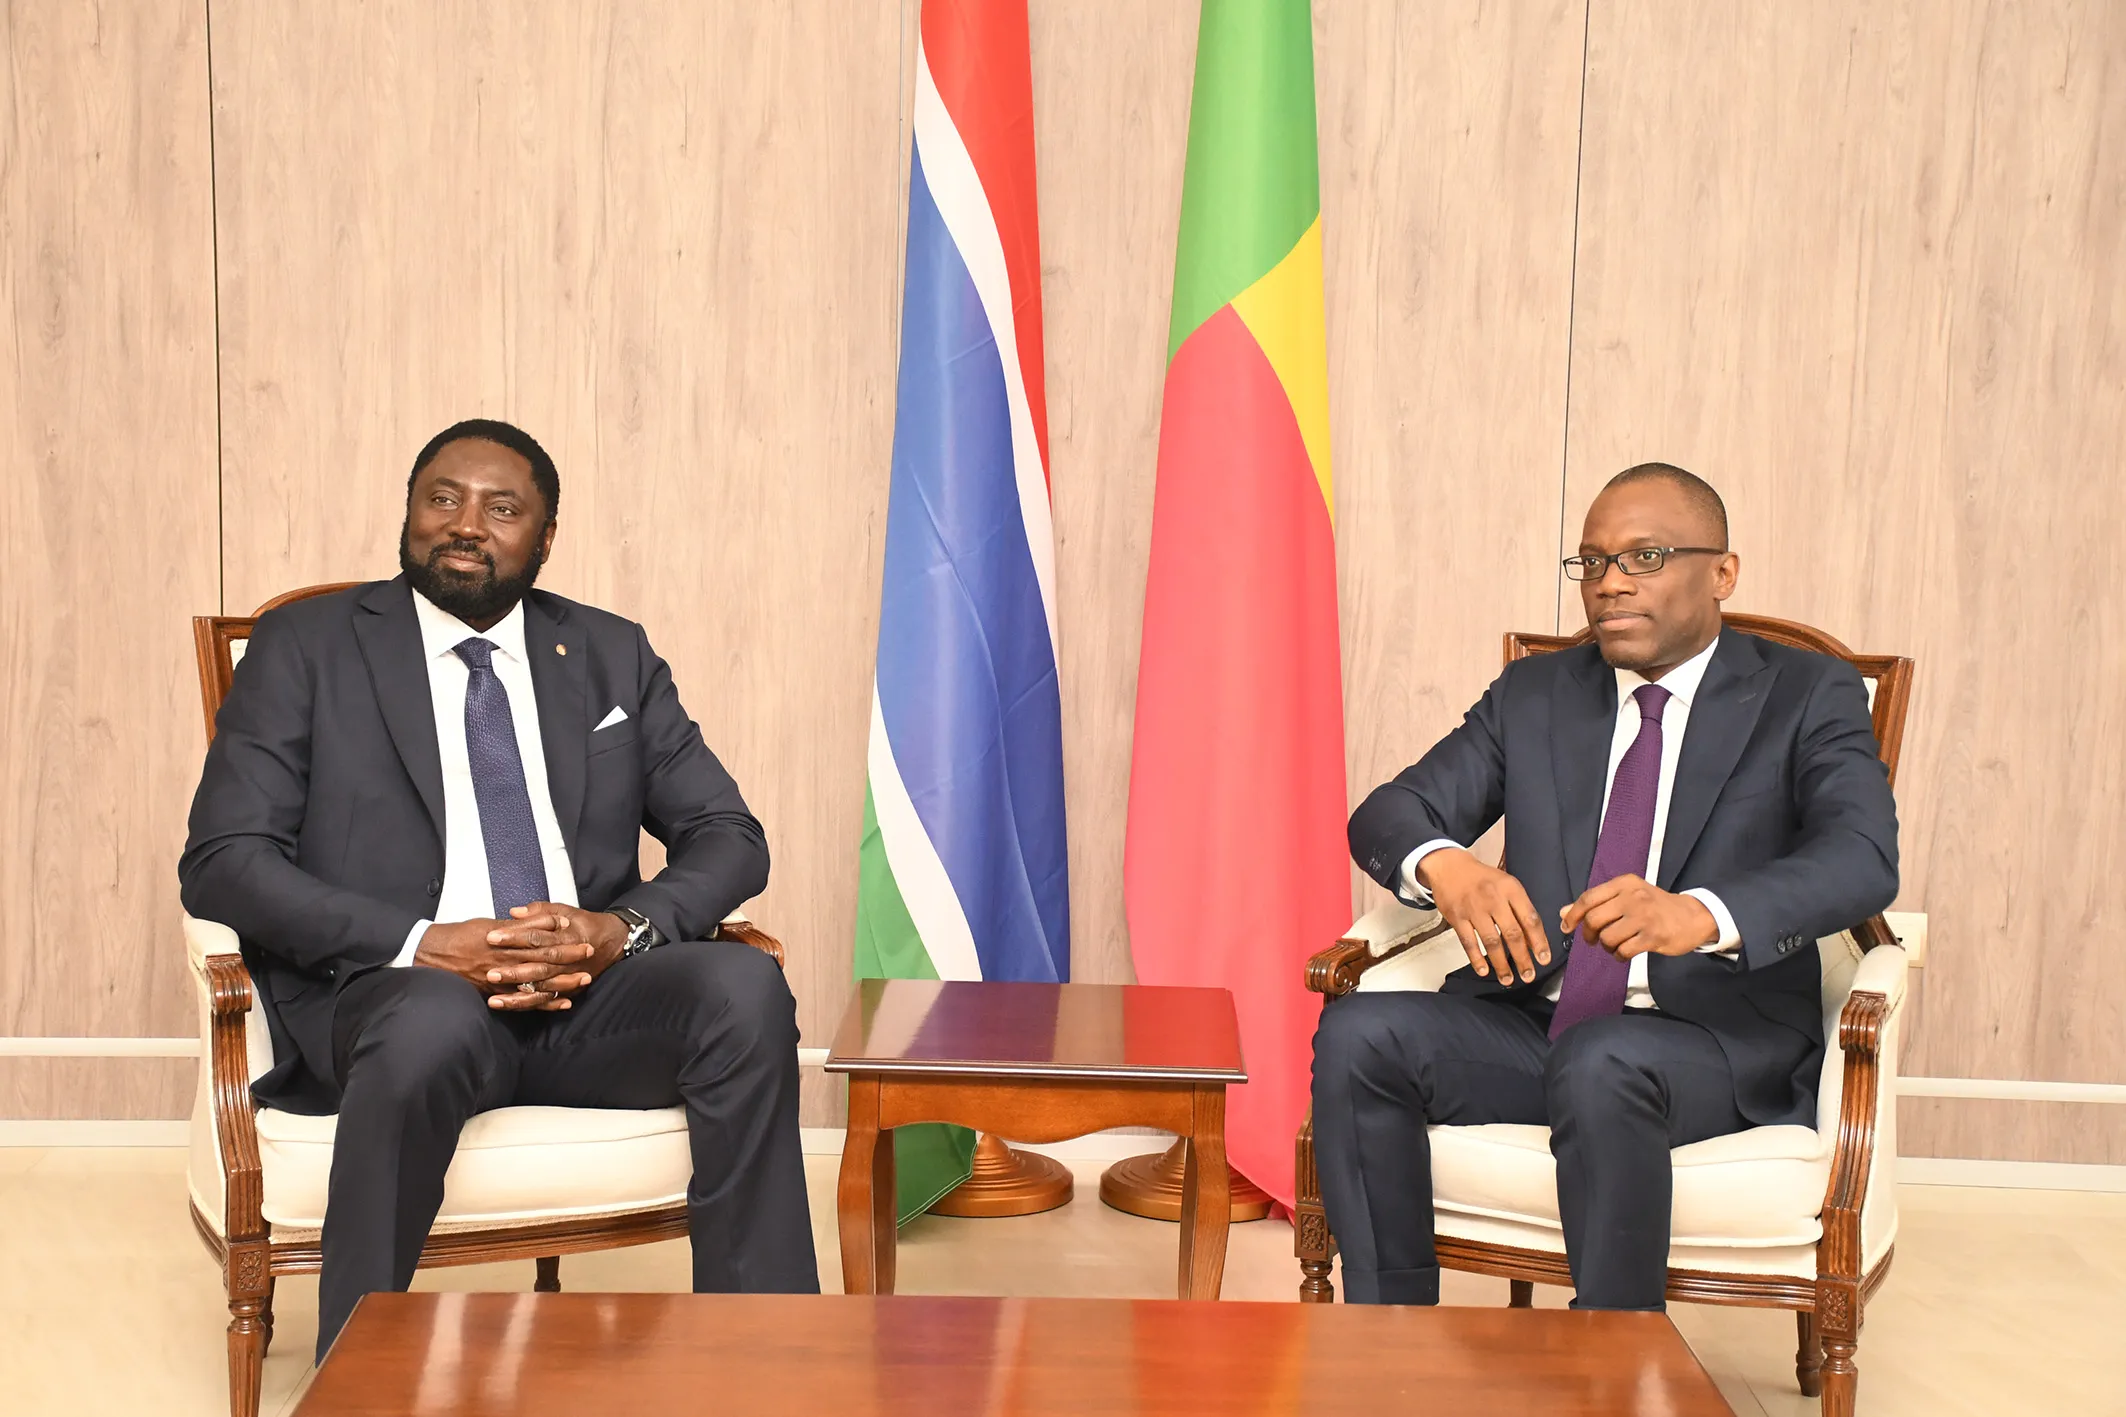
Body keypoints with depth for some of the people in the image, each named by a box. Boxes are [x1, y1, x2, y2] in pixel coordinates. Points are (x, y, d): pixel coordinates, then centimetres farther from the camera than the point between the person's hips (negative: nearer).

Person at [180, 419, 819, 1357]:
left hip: (587, 998, 3)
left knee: (743, 984, -28)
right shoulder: (304, 648, 8)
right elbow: (221, 860, -2)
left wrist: (623, 927, -10)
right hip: (396, 994, -3)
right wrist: (420, 944, -16)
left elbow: (730, 839, 12)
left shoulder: (613, 656, 17)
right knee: (438, 1022, -38)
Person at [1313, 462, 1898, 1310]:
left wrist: (1700, 914, -35)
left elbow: (1863, 858, -15)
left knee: (1601, 1065, -37)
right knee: (1356, 1035, -22)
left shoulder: (1807, 697, 3)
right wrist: (1446, 868, -22)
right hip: (1532, 1022, 4)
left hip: (1720, 1037, -4)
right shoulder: (1533, 696, 15)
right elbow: (1388, 814, 5)